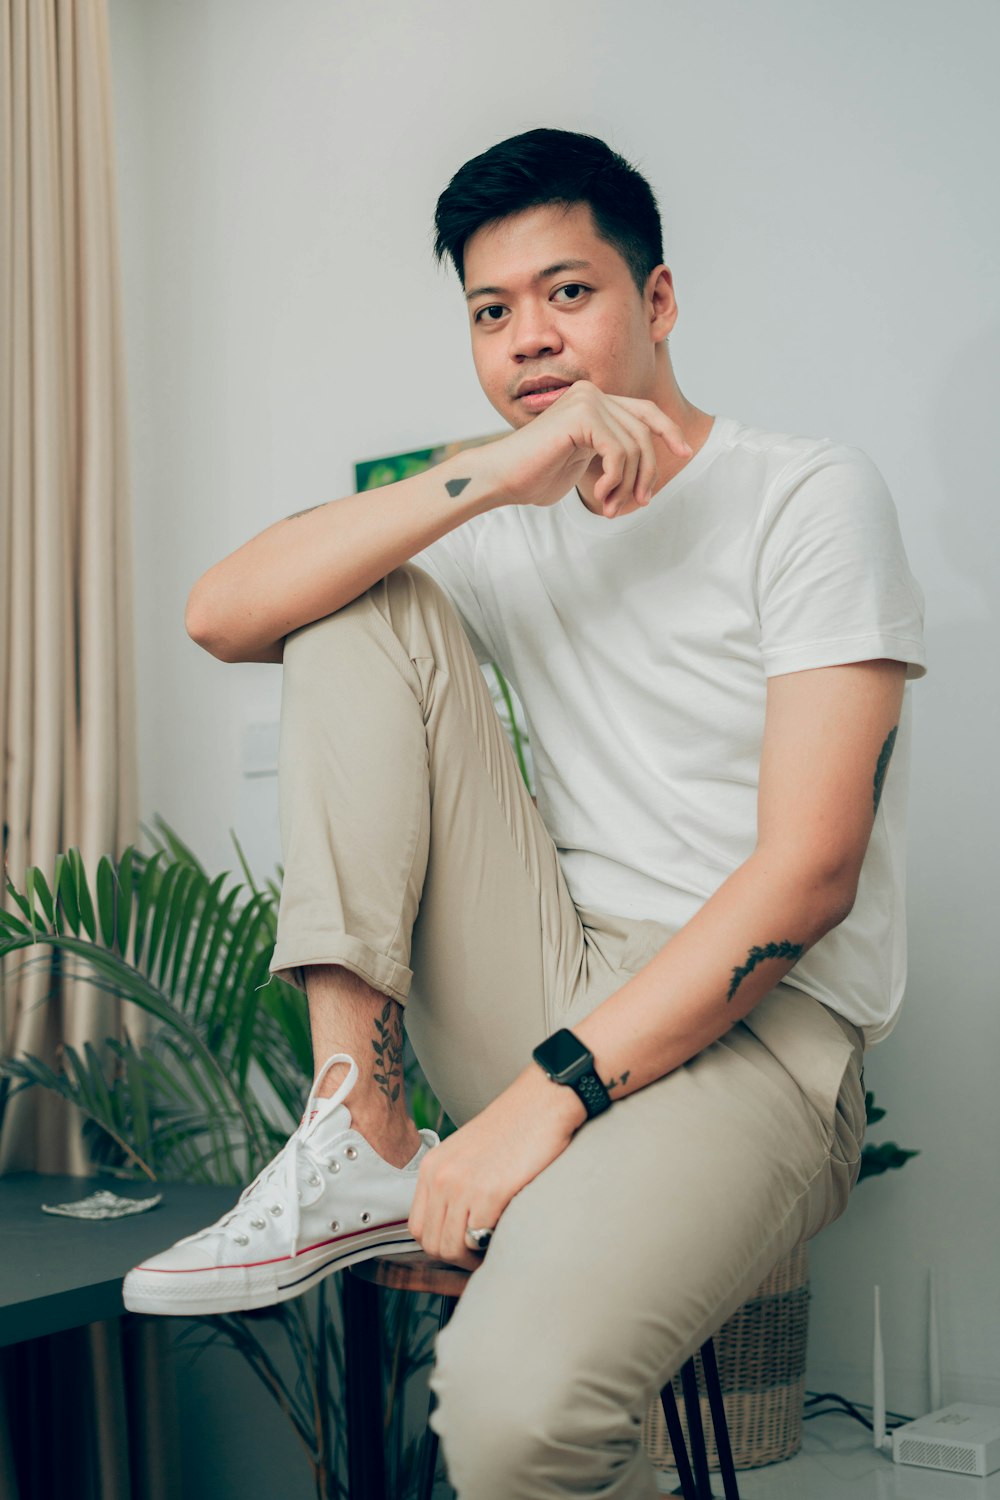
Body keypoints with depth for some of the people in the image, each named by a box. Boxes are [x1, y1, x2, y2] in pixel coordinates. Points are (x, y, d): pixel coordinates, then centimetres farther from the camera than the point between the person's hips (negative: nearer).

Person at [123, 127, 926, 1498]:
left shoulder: (811, 496, -3)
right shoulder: (507, 536, 15)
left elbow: (809, 875, -13)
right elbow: (220, 615, -2)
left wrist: (550, 1095, -20)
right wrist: (482, 478, -14)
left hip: (754, 1026, -6)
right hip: (556, 987, 6)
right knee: (364, 607, -6)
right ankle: (361, 1141, -12)